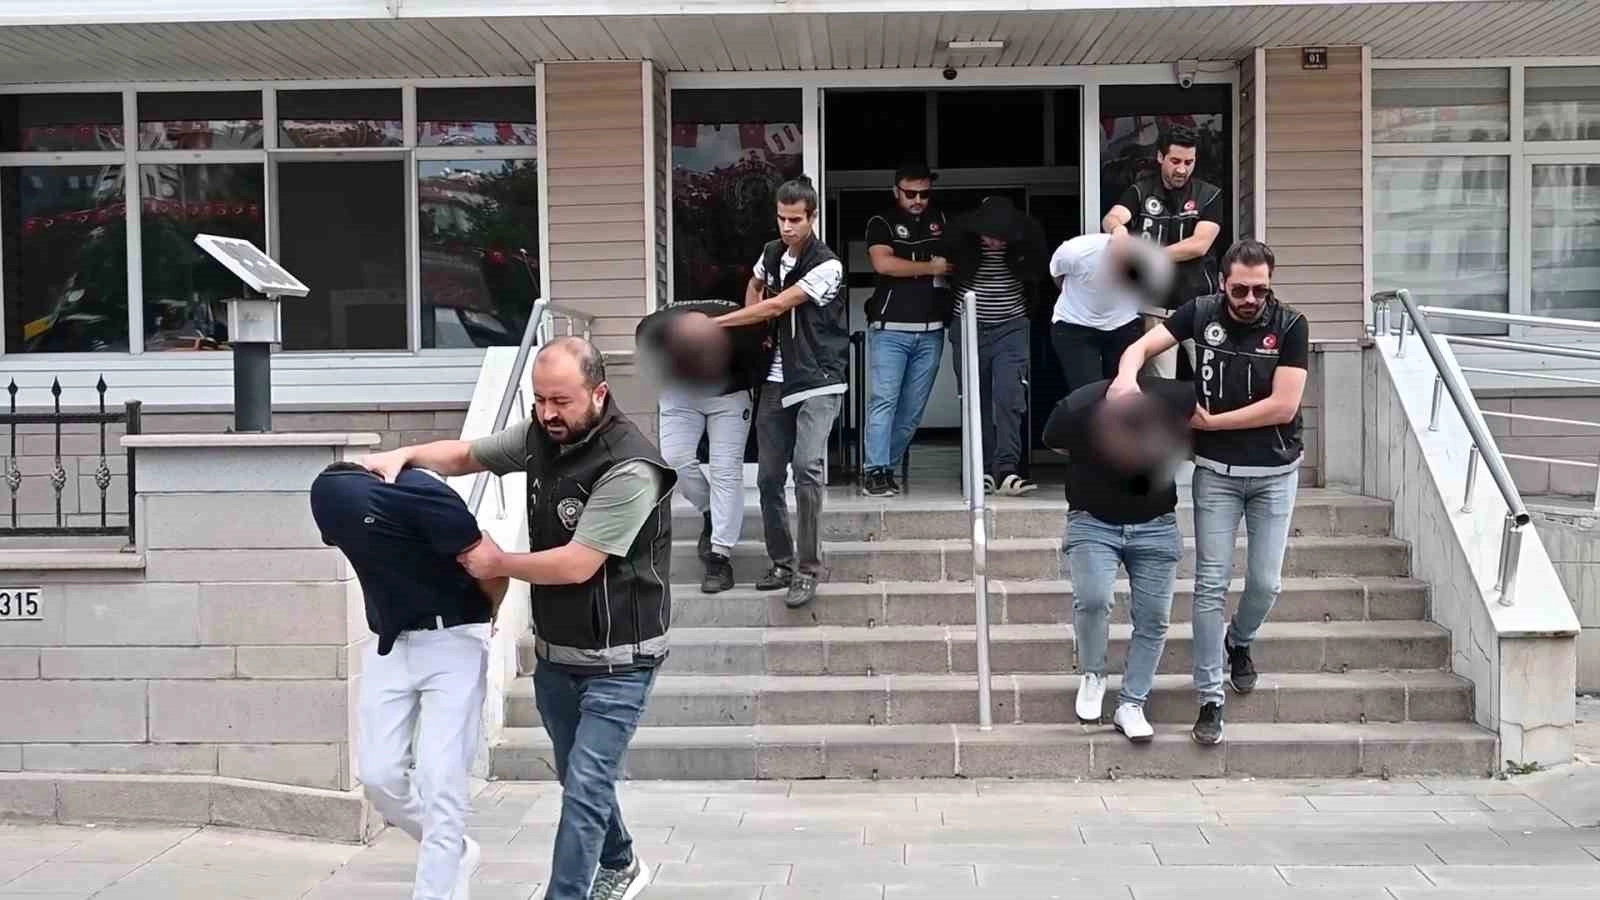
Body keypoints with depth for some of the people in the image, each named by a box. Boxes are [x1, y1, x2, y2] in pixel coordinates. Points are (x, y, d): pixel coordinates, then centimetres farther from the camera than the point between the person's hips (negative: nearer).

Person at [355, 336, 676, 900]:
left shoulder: (629, 469, -25)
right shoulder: (540, 436, -1)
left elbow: (576, 564, -26)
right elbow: (465, 455, 13)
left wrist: (496, 564, -12)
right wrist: (405, 456, -7)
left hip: (617, 662, -8)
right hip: (554, 652, 8)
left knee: (584, 787, -9)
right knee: (579, 776, 22)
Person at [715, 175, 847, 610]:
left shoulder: (826, 266, -14)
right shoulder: (772, 253, 7)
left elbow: (776, 307, -17)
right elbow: (755, 287, 29)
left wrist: (716, 323, -12)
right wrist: (751, 330, 11)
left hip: (817, 382, -7)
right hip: (776, 380, 7)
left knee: (807, 467, -21)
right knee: (769, 476, 7)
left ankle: (808, 571, -16)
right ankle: (782, 563, 19)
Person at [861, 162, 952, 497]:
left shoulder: (940, 221, 16)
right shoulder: (882, 223, 2)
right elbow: (883, 263, -13)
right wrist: (930, 267, -6)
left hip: (930, 331, 4)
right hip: (890, 328, -4)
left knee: (913, 408, 4)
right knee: (884, 399, -12)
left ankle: (888, 467, 13)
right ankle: (874, 472, -14)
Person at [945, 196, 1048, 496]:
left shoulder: (1028, 237, -9)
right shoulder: (960, 237, -12)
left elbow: (1039, 271, 8)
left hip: (1011, 328, 0)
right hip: (969, 327, 1)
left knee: (1009, 398, -13)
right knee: (977, 402, 4)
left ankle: (1007, 470, -16)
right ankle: (983, 470, 11)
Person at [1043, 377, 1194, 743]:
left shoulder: (1178, 400, -25)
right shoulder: (1075, 411, -25)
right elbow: (1056, 444, 0)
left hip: (1156, 524, 2)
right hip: (1092, 521, -1)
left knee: (1153, 617, -1)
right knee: (1092, 599, -22)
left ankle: (1131, 704, 14)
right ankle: (1092, 675, 5)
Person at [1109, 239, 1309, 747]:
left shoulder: (1290, 325, -12)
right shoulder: (1202, 313, -6)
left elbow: (1284, 405, -17)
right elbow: (1143, 346, -8)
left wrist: (1211, 422, -14)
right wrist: (1127, 375, -31)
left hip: (1274, 472, 0)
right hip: (1216, 471, 0)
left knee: (1265, 582, 5)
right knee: (1210, 583, -3)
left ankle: (1239, 641, 39)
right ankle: (1210, 699, 2)